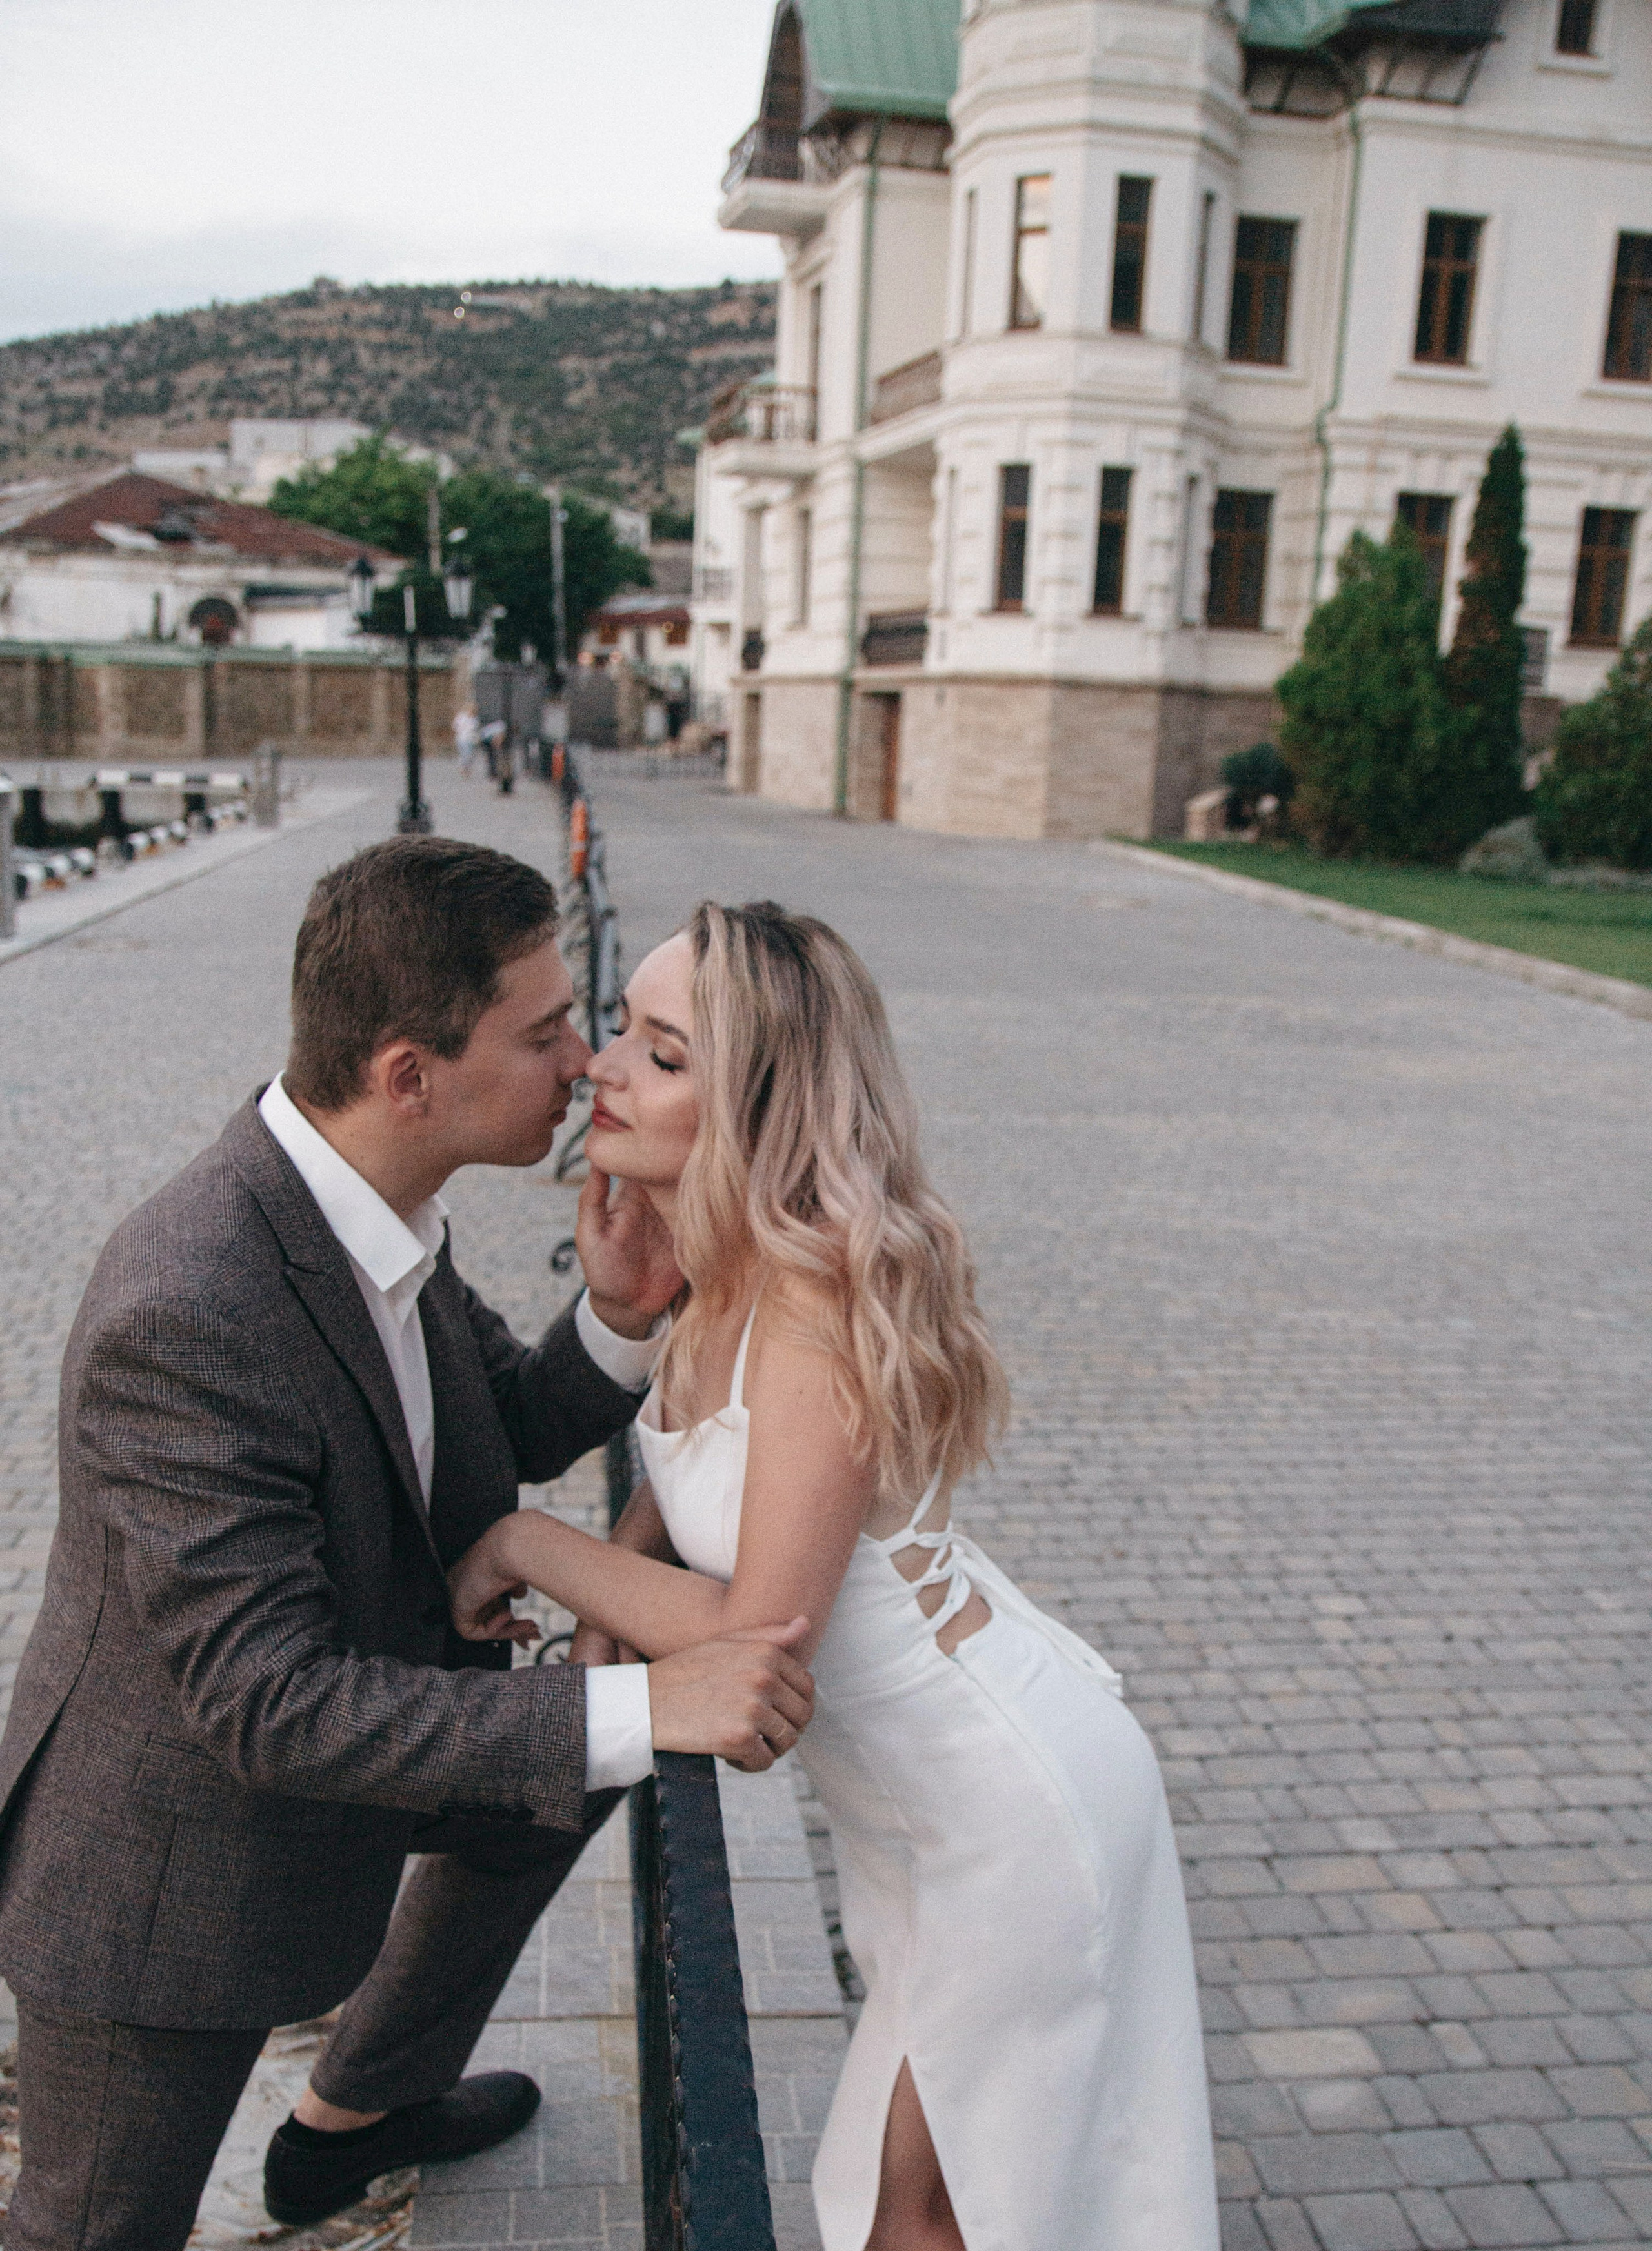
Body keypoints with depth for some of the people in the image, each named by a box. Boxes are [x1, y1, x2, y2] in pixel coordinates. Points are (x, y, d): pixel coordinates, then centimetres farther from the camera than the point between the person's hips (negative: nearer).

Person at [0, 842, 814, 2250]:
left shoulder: (373, 1202, -11)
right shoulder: (187, 1316, -38)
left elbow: (518, 1434, 1)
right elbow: (273, 1706, -36)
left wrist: (624, 1316, -21)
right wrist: (641, 1706, -38)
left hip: (318, 1715, 8)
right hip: (167, 1855, -8)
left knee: (560, 1784, 26)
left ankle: (352, 2113, 45)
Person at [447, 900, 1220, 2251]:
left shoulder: (823, 1303, -31)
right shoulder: (723, 1263, -6)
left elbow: (756, 1634, -29)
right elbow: (695, 1459, 11)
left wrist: (531, 1548, -18)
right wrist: (617, 1588, -8)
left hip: (1016, 1804, -8)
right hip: (922, 1791, 8)